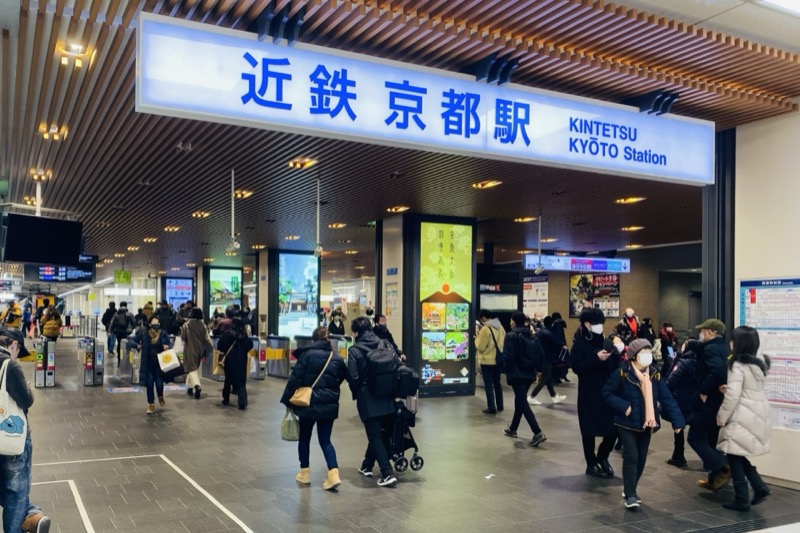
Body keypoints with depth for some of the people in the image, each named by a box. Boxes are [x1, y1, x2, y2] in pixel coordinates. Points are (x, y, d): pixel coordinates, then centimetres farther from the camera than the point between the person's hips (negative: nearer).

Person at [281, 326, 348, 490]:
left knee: (304, 438, 16)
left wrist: (287, 400, -1)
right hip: (329, 405, 3)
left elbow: (295, 379, -8)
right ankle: (334, 474, -6)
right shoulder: (337, 358, 6)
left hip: (308, 403, -3)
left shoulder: (306, 355, -6)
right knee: (325, 440, 9)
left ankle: (305, 473, 24)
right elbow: (341, 380, 9)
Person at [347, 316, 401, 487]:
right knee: (378, 433, 20)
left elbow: (352, 377, -13)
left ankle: (387, 473, -6)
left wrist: (356, 393, 6)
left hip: (367, 399, -4)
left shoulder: (354, 350, -9)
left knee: (375, 436, 1)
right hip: (386, 398, 5)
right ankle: (367, 466, 32)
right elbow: (398, 366, 0)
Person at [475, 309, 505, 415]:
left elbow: (480, 347, -15)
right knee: (497, 382, 19)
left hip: (487, 361, -7)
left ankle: (491, 408, 2)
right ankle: (499, 406, 25)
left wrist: (477, 339, 3)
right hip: (499, 359, 7)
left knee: (488, 385, 1)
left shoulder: (485, 329, -17)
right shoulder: (500, 327, 7)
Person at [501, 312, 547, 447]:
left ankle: (538, 433, -18)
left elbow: (508, 356, -17)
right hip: (529, 373, 7)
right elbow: (540, 355, 6)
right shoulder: (532, 336, 8)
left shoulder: (511, 336, -11)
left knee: (523, 403, -7)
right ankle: (513, 429, 33)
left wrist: (506, 370, -1)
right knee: (520, 400, 20)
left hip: (516, 373, -7)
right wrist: (535, 367, 16)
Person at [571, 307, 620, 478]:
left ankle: (602, 457, 29)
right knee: (590, 430, 5)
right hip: (589, 395, -4)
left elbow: (615, 366, 12)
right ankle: (592, 464, 21)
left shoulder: (606, 342, 9)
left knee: (614, 428, 4)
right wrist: (596, 358, -23)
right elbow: (577, 367, -17)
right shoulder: (579, 344, -6)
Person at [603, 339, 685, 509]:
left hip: (646, 425, 5)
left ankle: (630, 491, 28)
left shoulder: (654, 375, -1)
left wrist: (677, 420, -12)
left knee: (641, 459, 12)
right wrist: (623, 406, -21)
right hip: (627, 423, -5)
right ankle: (630, 495, -3)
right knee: (631, 457, -10)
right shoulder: (622, 373, -14)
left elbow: (667, 398, -4)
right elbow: (607, 393, -9)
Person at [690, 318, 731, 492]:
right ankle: (714, 478, 21)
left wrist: (704, 391, -24)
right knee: (710, 439, 17)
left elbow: (718, 371, -34)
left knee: (695, 438, -3)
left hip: (709, 401, -9)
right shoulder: (723, 348, 13)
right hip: (719, 401, 9)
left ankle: (722, 468, -12)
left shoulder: (710, 349, -17)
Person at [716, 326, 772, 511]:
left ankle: (741, 500, 6)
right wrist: (728, 388, 11)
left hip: (743, 418, -8)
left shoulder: (738, 365, -16)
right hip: (758, 414, 8)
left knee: (734, 457, 2)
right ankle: (759, 487, 12)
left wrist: (721, 417, -8)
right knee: (739, 455, 19)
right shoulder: (760, 362, 10)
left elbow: (732, 396, -20)